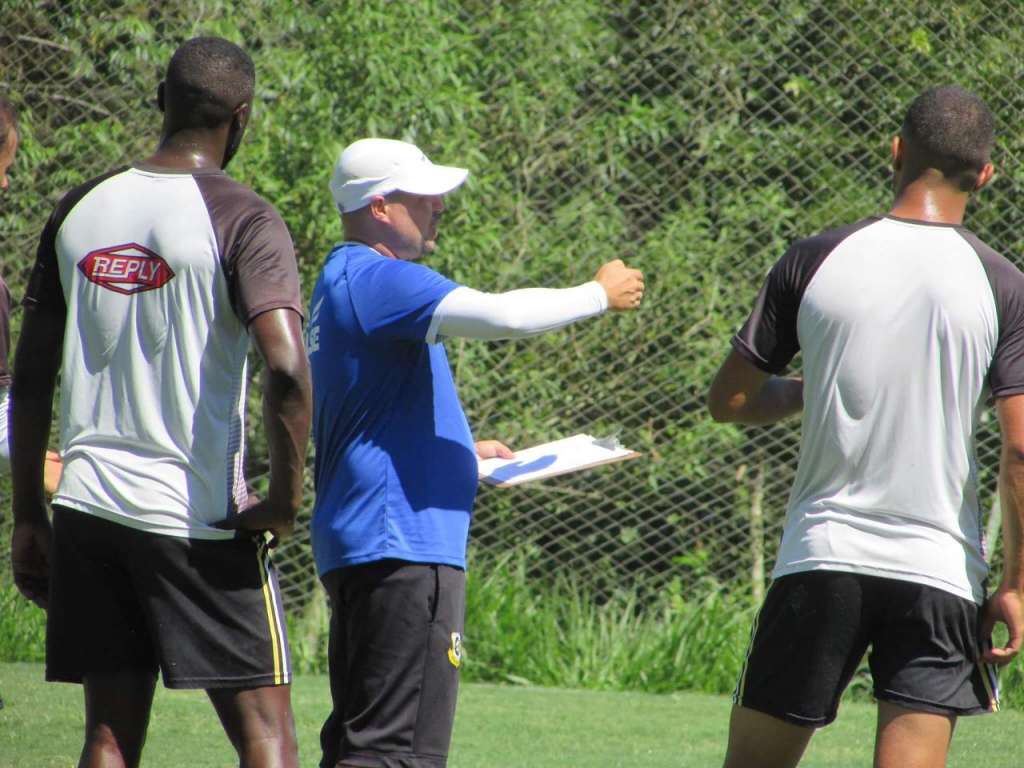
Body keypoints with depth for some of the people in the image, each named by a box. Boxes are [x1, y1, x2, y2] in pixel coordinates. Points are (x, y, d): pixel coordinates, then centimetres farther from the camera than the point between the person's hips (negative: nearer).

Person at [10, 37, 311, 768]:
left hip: (87, 510, 5)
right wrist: (286, 497, -11)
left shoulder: (82, 209, 9)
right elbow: (287, 369, -22)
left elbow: (31, 375, 12)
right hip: (200, 517, -5)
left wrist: (28, 516, 18)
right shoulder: (242, 219, -8)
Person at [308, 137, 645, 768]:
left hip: (360, 546, 11)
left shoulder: (344, 282, 22)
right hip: (401, 546, -11)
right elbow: (503, 315, -24)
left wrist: (464, 452, 25)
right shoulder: (377, 279, -13)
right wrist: (602, 294, -10)